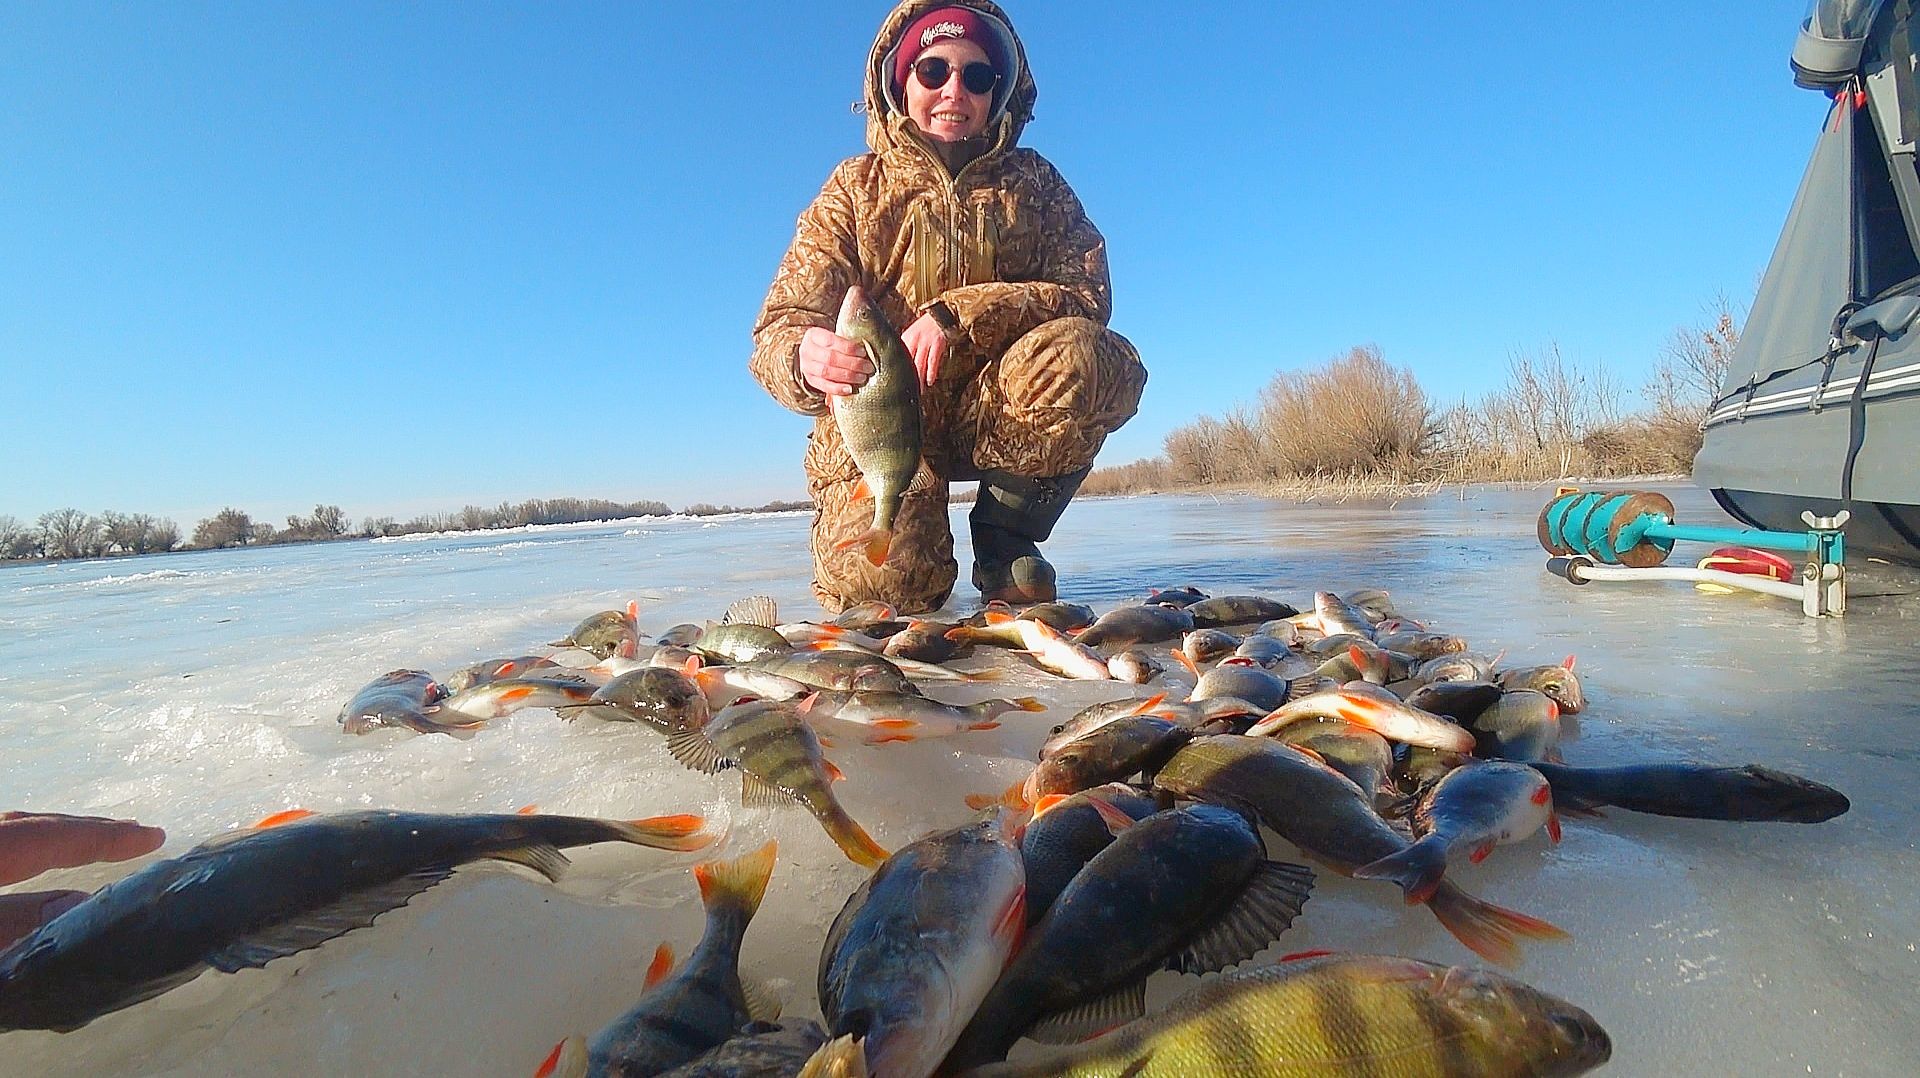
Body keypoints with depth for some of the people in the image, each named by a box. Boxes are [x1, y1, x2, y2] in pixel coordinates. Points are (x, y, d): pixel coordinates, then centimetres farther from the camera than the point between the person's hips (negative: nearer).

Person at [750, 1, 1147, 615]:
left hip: (995, 416, 1)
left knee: (1079, 354, -29)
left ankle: (1004, 539, -8)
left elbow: (1086, 294, -8)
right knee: (886, 586, -25)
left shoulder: (1033, 183, 7)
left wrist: (959, 316, -24)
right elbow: (781, 326, -6)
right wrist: (804, 359, -33)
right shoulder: (855, 188, 3)